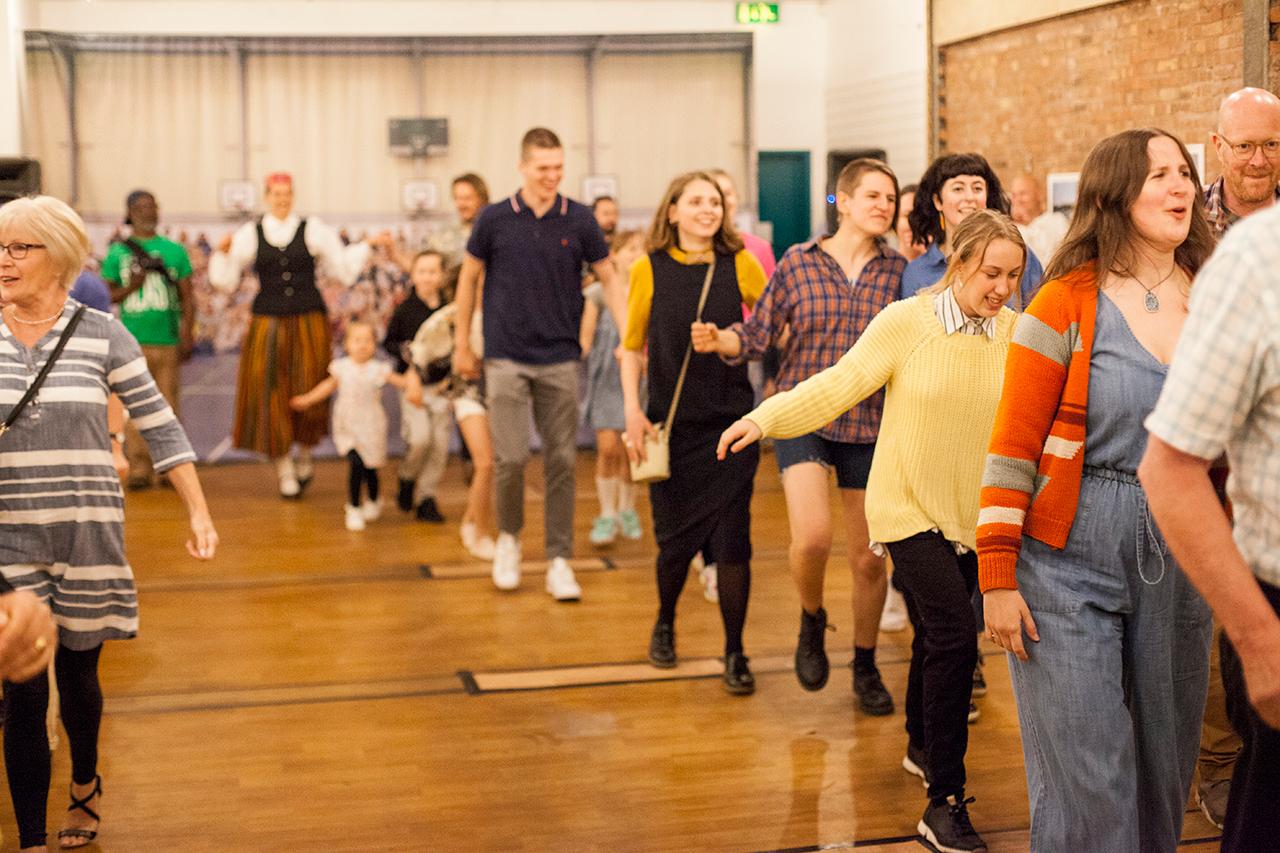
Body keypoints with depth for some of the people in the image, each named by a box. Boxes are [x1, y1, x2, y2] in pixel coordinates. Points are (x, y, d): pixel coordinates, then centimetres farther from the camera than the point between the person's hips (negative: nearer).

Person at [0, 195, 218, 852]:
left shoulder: (101, 336, -4)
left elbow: (160, 428, -2)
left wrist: (199, 514, -6)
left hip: (87, 533, -1)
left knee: (78, 673, 14)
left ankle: (85, 785, 42)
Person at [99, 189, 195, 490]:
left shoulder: (174, 250, 10)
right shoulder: (117, 253, 8)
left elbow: (187, 297, 9)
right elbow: (106, 296, 9)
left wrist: (187, 336, -1)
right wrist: (131, 287, -10)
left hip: (167, 342, 1)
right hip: (131, 341, -1)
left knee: (168, 406, 0)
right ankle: (139, 469, -2)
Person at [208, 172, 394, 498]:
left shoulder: (313, 230, 3)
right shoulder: (249, 234, 5)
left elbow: (344, 268, 6)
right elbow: (226, 280, 7)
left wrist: (368, 245, -3)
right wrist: (223, 253, -9)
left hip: (308, 324, 0)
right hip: (268, 324, 0)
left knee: (308, 394, 1)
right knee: (272, 395, -1)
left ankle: (305, 455, 28)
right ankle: (284, 469, 12)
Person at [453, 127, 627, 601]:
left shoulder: (579, 220, 0)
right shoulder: (494, 219, -2)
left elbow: (608, 278, 6)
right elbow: (469, 278, 8)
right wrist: (462, 344, 8)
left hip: (560, 361, 1)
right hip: (507, 358, -1)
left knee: (561, 462, 2)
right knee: (511, 458, -7)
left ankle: (559, 561, 11)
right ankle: (508, 537, 20)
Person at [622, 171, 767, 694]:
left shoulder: (739, 265, -1)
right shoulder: (650, 269, 0)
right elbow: (632, 346, 6)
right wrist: (633, 409, -3)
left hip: (731, 422, 0)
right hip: (672, 424, 1)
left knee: (731, 541, -4)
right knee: (676, 538, 9)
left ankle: (735, 653, 10)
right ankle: (664, 624, 37)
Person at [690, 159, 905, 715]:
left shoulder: (899, 271, 1)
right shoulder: (798, 262, -1)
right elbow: (758, 335, 1)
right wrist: (718, 340, -17)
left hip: (869, 425, 2)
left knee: (869, 558, 7)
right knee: (812, 536, -22)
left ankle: (865, 668, 29)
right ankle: (812, 619, 11)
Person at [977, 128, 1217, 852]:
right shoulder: (1068, 304, -7)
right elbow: (1013, 447, -8)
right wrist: (998, 577, -11)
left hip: (1181, 556, 5)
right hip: (1071, 556, -4)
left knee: (1164, 765, 14)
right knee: (1087, 781, -2)